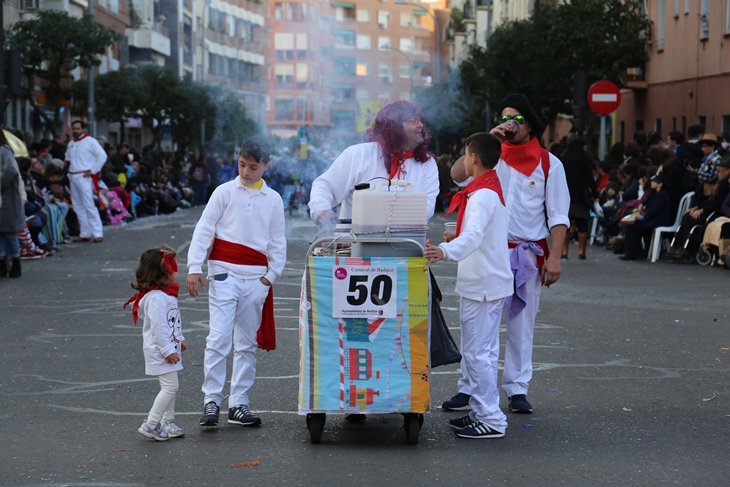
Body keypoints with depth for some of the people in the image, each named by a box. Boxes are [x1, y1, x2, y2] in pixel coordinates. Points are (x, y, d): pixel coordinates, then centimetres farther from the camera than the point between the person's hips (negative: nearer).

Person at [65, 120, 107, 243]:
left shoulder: (90, 141, -5)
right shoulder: (71, 144, 17)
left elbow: (102, 156, -11)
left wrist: (93, 171, -12)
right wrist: (68, 169, 12)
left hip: (84, 177, -8)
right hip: (73, 177, 8)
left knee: (89, 206, -12)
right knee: (78, 207, 7)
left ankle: (98, 233, -12)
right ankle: (85, 234, 11)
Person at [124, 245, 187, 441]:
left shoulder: (167, 294, 11)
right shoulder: (156, 298, -23)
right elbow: (158, 326, -25)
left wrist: (179, 339, 24)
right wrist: (168, 350, -23)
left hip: (168, 348, 10)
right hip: (160, 351, -10)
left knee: (171, 386, 16)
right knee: (170, 386, -11)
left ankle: (168, 422, 25)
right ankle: (151, 424, -8)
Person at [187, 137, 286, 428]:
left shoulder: (273, 200, 9)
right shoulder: (225, 192, 3)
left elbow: (278, 241, 13)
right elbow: (204, 229, 1)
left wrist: (271, 274, 3)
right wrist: (194, 267, -7)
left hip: (256, 278, 3)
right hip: (224, 273, -3)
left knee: (247, 344, 6)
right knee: (219, 339, -10)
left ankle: (238, 404, 12)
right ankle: (212, 401, -6)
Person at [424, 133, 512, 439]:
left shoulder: (482, 195, -19)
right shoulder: (492, 189, 15)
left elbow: (474, 234, -37)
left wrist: (447, 251, -52)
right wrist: (457, 239, 32)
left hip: (481, 285, -11)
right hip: (490, 282, 11)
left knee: (476, 352, -8)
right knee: (483, 351, 17)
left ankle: (491, 421, -5)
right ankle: (482, 412, 26)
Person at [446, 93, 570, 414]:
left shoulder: (548, 164, 3)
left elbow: (558, 216, 1)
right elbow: (458, 174, -12)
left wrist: (554, 257, -8)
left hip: (528, 254, -1)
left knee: (522, 324, 6)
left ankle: (517, 390, 13)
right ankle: (469, 389, 7)